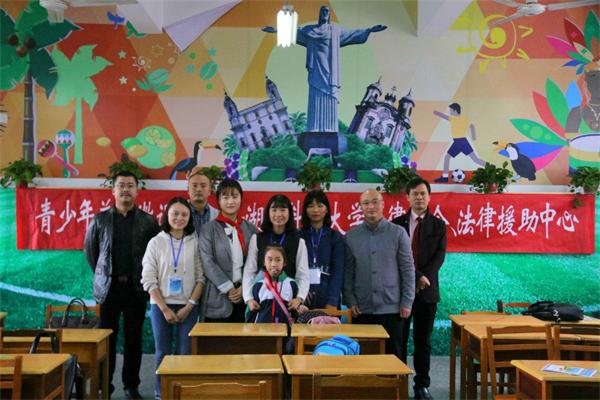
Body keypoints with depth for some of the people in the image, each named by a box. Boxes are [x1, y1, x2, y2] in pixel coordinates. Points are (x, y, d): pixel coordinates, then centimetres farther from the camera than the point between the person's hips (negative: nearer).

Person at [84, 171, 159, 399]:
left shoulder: (148, 221, 3)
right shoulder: (100, 220, 5)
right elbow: (89, 249, 14)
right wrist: (101, 274, 13)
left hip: (136, 287, 0)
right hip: (108, 286, 1)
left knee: (134, 338, 5)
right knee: (107, 337, 5)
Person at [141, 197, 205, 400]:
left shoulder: (195, 243, 1)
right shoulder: (156, 242, -1)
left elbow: (201, 278, 0)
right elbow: (149, 280, -3)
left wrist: (188, 306, -8)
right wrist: (165, 309, -8)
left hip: (188, 307, 0)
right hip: (161, 306, 0)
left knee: (185, 353, 0)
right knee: (162, 352, 7)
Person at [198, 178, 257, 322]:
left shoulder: (250, 229, 11)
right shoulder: (208, 229, 1)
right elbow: (208, 263, -7)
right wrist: (228, 288, -11)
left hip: (244, 296, 3)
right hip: (218, 299, -2)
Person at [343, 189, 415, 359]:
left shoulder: (398, 233, 0)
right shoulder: (351, 236, 4)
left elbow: (408, 269, -1)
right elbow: (347, 272, 5)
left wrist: (407, 302, -4)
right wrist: (350, 301, -2)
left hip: (391, 308, -1)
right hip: (362, 310, 2)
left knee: (393, 355, 6)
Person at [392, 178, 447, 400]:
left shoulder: (438, 225, 7)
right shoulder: (397, 223, 3)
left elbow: (439, 256, -2)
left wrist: (424, 277, -15)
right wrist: (416, 277, -14)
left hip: (427, 290, 1)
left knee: (423, 340, 7)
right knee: (399, 339, 4)